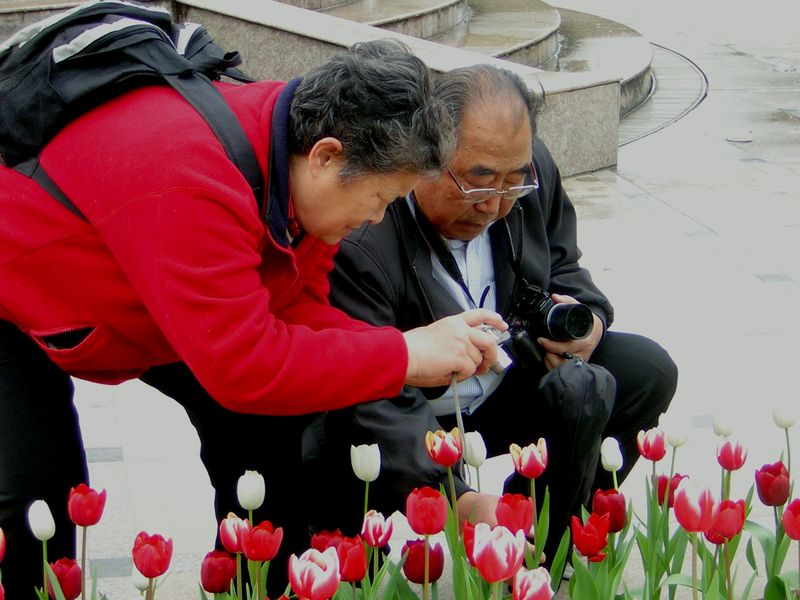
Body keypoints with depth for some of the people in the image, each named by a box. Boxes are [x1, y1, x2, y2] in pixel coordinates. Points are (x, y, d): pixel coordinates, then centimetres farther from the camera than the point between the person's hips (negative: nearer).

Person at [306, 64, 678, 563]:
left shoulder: (531, 170, -9)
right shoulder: (357, 240, -32)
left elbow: (561, 266, 12)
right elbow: (374, 406, -36)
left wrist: (586, 318, -13)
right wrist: (457, 500, -50)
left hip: (506, 391, 6)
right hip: (408, 424, -6)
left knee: (644, 372, -10)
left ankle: (539, 559, 2)